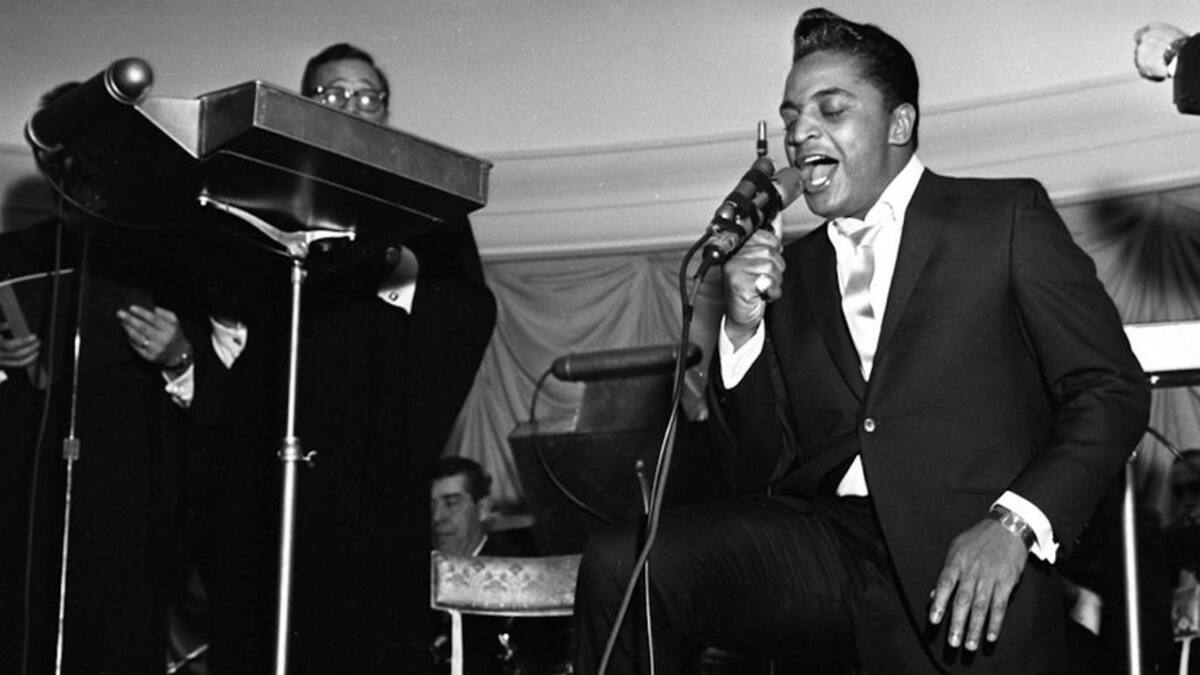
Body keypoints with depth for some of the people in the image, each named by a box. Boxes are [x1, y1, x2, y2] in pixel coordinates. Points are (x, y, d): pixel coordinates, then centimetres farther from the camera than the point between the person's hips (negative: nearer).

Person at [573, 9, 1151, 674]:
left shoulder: (1005, 217, 9)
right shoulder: (791, 269, 19)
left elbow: (1113, 390, 1)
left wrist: (1014, 524, -13)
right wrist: (744, 329, 2)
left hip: (964, 566, -3)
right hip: (822, 540, 3)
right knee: (619, 565, -19)